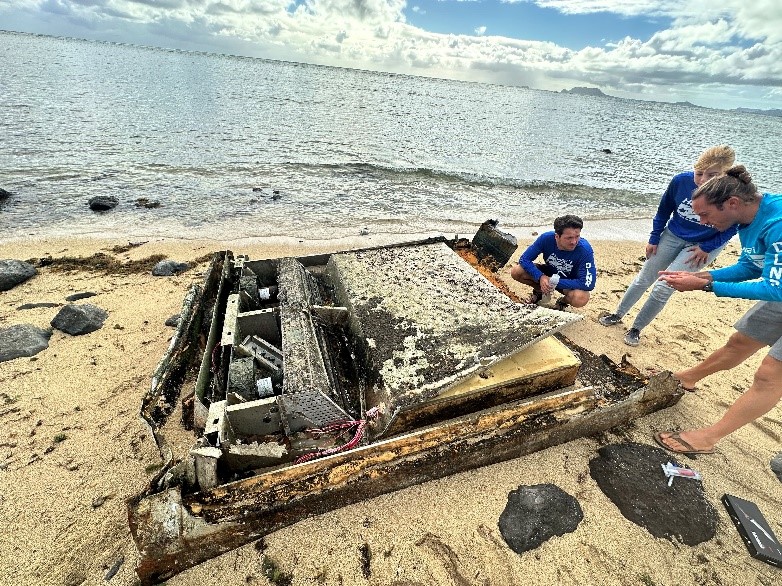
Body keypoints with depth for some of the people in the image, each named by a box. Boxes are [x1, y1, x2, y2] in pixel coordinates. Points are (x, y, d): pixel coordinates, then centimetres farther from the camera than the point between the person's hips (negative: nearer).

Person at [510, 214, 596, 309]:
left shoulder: (585, 249, -31)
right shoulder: (546, 238, -25)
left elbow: (588, 284, -31)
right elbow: (524, 259, -18)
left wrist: (555, 282, -34)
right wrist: (541, 277, -34)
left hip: (570, 283, -2)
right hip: (548, 274, 3)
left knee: (581, 299, -37)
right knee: (516, 271, -20)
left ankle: (563, 301, 2)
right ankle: (540, 291, 8)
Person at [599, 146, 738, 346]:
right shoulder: (681, 181, -20)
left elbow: (733, 227, -8)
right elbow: (664, 210, -2)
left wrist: (706, 247, -12)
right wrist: (654, 238, 1)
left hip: (701, 245, -3)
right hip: (672, 236, 3)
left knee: (663, 288, -9)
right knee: (643, 279, 10)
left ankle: (636, 328, 8)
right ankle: (618, 314, 27)